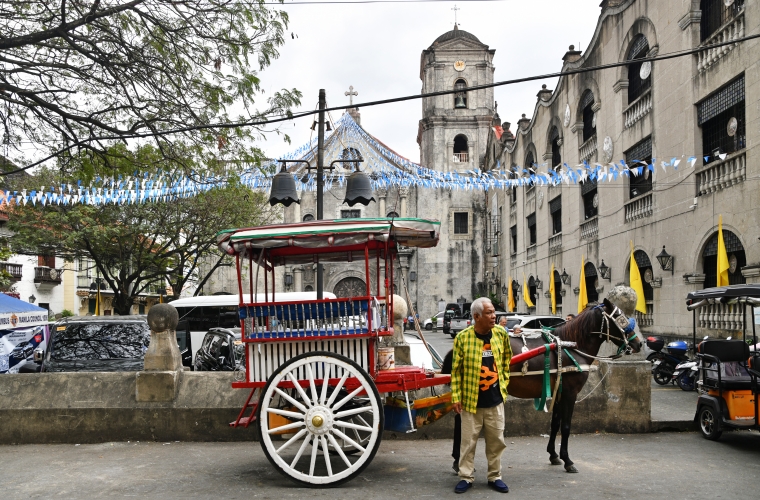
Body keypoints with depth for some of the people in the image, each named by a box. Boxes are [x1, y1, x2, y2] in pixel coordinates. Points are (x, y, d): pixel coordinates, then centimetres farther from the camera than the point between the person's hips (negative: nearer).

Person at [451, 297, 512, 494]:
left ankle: (495, 476, 28)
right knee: (468, 441, 7)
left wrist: (504, 382, 11)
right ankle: (466, 477, 22)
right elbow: (456, 370, -8)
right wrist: (456, 397, -10)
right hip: (471, 400, -3)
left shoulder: (501, 334, -3)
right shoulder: (463, 337, -12)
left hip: (496, 400, 3)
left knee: (496, 441, 12)